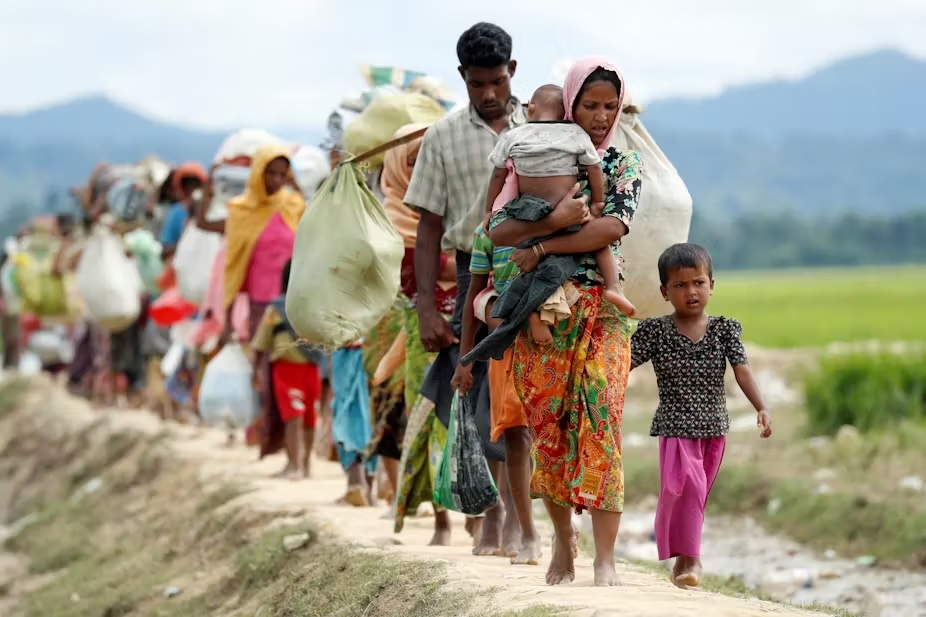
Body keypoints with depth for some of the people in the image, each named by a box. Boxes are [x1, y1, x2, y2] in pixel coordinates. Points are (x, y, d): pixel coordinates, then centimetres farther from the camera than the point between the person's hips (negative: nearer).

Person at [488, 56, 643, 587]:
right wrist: (554, 221, -20)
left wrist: (540, 249, -11)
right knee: (548, 425, 4)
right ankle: (563, 543, 19)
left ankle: (606, 558, -16)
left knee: (599, 421, -12)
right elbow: (498, 231, -4)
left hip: (600, 309, -1)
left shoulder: (624, 164, 7)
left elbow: (614, 227, -12)